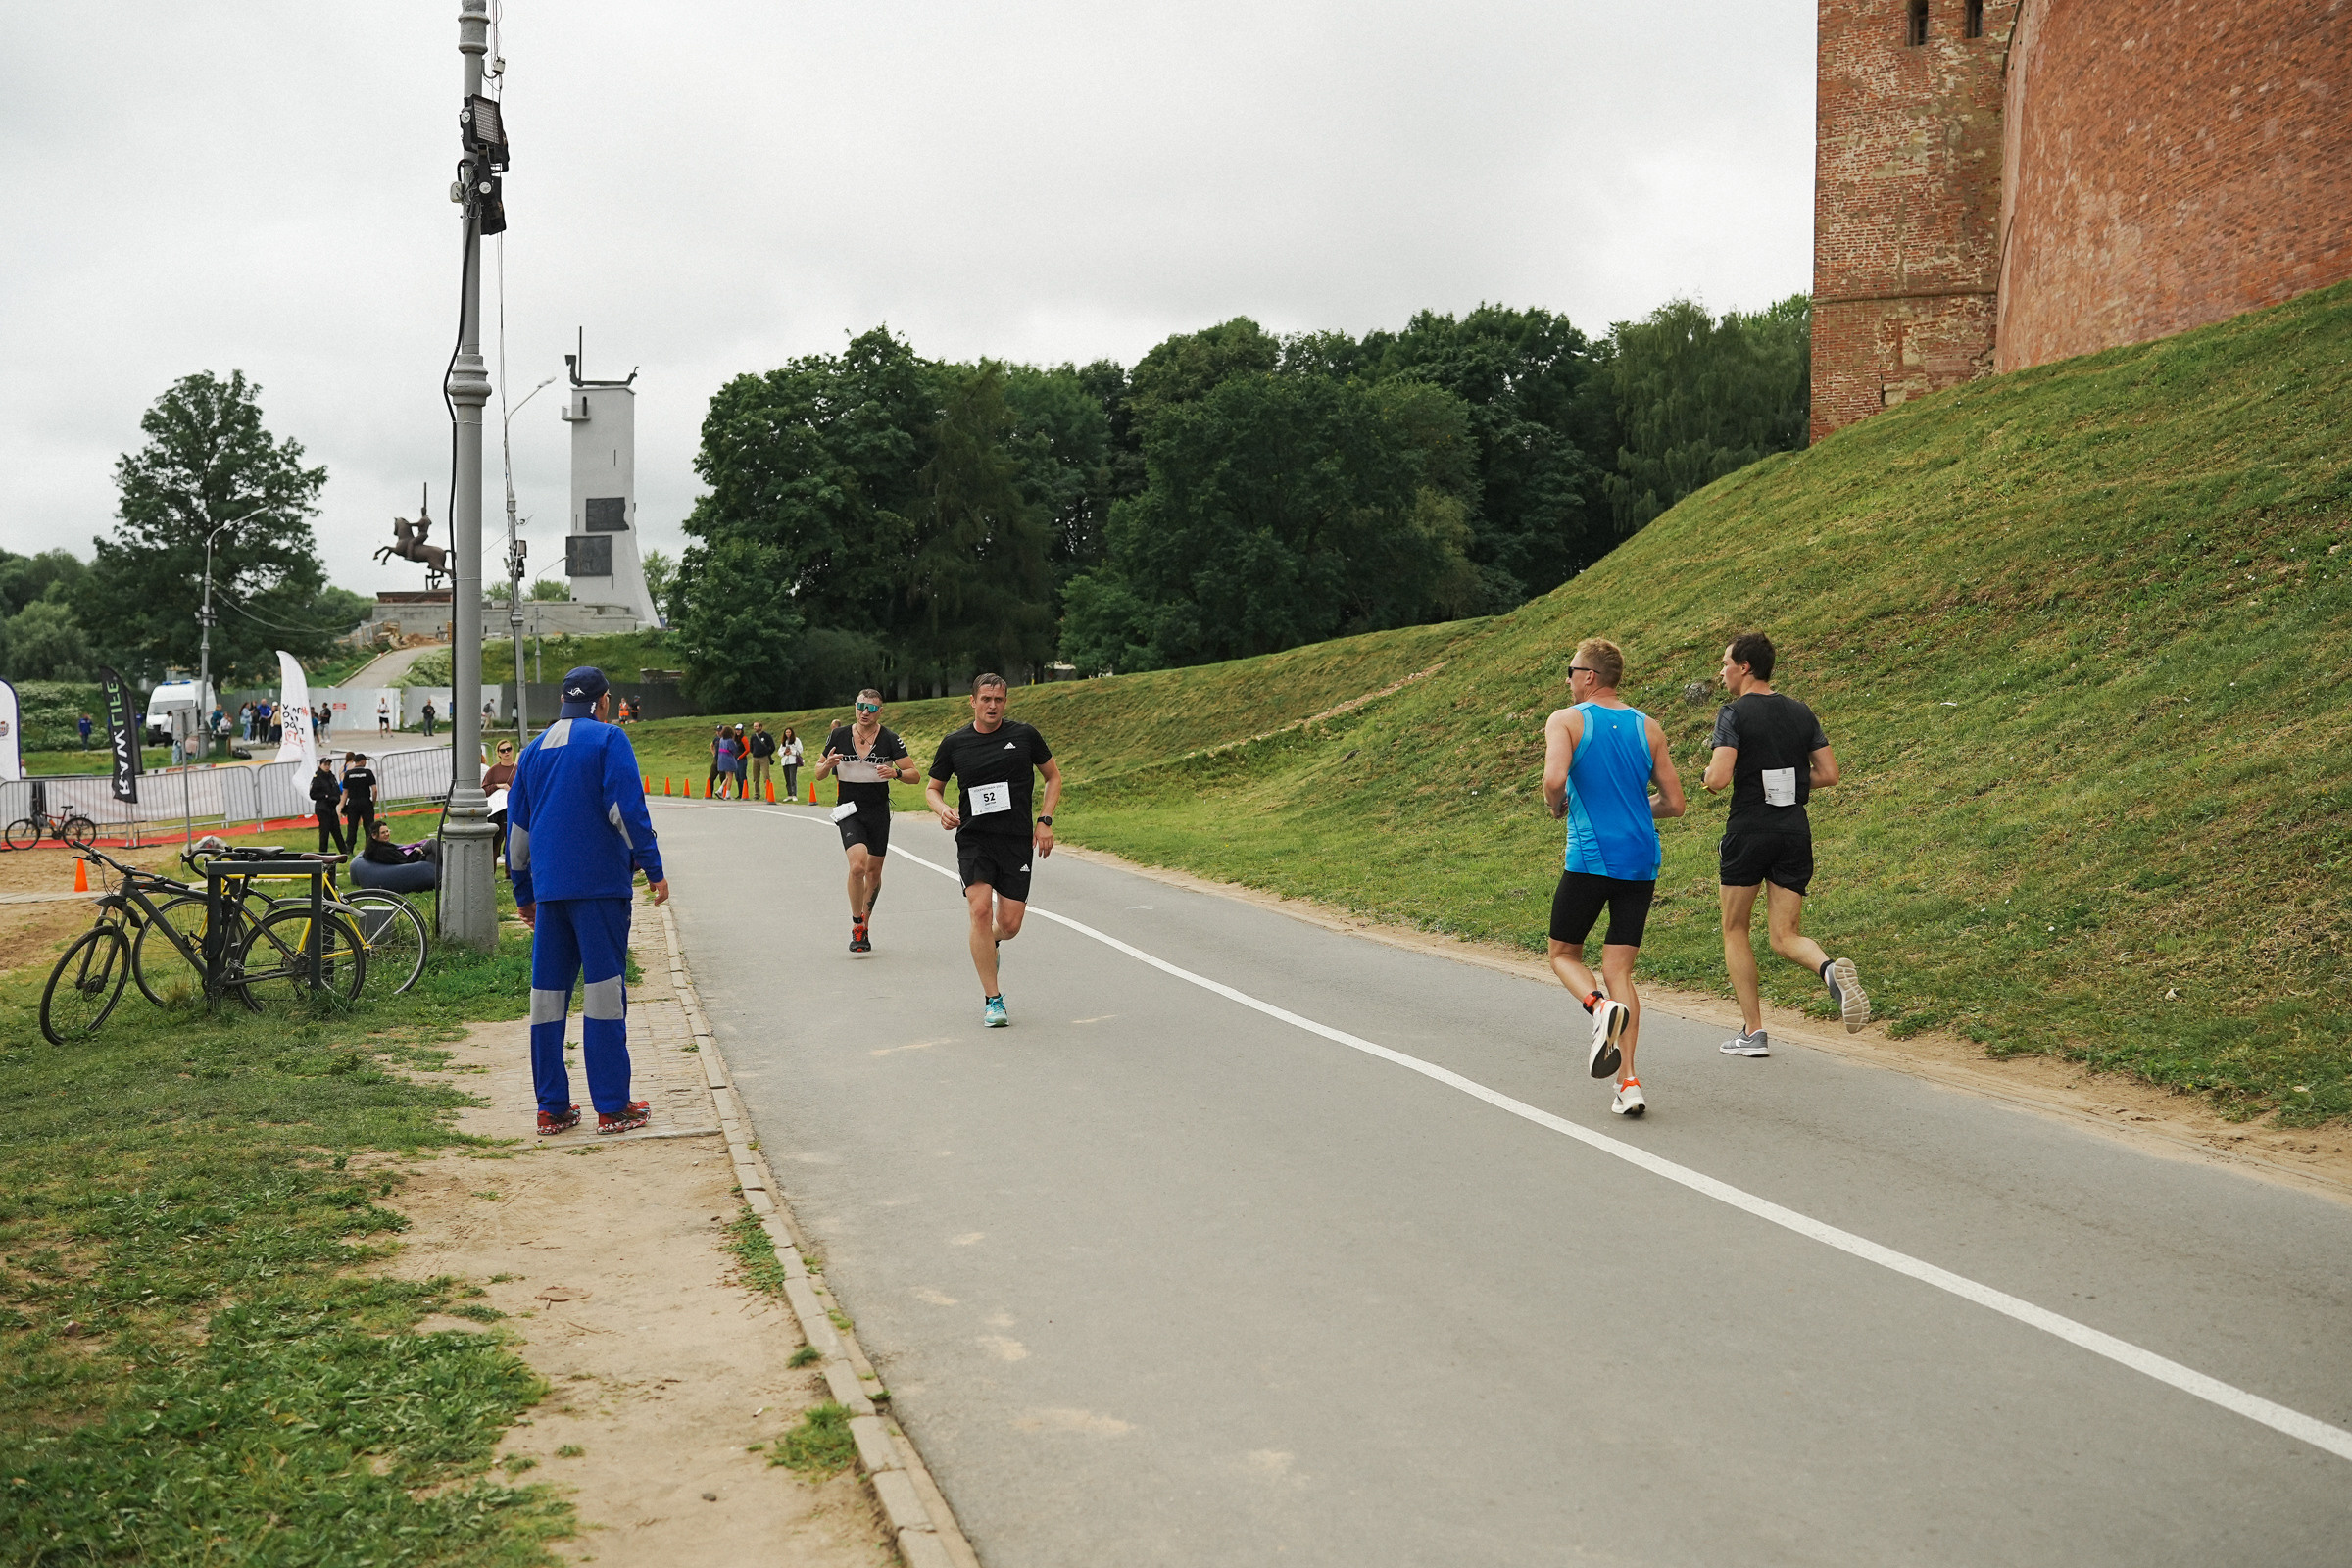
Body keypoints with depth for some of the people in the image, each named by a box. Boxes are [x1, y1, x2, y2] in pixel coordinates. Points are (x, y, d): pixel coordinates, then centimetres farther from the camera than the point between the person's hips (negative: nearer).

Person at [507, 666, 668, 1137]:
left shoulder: (534, 749, 16)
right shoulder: (609, 739, -1)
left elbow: (516, 824, 19)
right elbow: (627, 809, -11)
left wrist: (523, 892, 26)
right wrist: (653, 869, -7)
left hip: (548, 887, 6)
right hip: (599, 885, -5)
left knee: (547, 991, 8)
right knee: (604, 988, -3)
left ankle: (551, 1107, 11)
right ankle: (612, 1107, -3)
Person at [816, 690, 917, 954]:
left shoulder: (890, 739, -5)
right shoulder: (839, 735, -2)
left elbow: (915, 774, -4)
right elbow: (819, 772, 8)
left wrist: (895, 773, -25)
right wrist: (828, 764, -15)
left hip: (879, 812, 1)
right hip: (849, 810, -1)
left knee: (873, 871, 10)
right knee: (857, 865, -21)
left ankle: (864, 924, 32)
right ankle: (857, 926, -4)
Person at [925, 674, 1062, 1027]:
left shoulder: (1024, 735, 2)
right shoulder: (955, 743, 3)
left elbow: (1054, 776, 13)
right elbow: (932, 788, 14)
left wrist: (1045, 821, 2)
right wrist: (942, 810, -8)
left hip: (1017, 840, 1)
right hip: (973, 839, 0)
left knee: (1010, 924, -2)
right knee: (980, 909, -18)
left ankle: (990, 943, 39)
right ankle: (993, 999, -7)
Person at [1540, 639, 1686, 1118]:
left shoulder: (1566, 721, -3)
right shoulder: (1648, 728, 10)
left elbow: (1554, 779, -21)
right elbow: (1673, 803, 9)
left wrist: (1557, 808, 1)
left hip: (1590, 859, -4)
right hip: (1642, 862, 4)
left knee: (1563, 953, 15)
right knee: (1619, 970, 7)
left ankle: (1600, 1007, -17)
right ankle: (1628, 1082, -4)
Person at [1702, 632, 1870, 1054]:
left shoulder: (1734, 714, -7)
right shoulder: (1801, 712, 10)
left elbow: (1719, 778, -17)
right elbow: (1828, 773, 8)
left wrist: (1709, 774, 5)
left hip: (1749, 829, -5)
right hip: (1796, 830, 5)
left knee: (1735, 930, 11)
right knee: (1784, 936, 7)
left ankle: (1753, 1031, 8)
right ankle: (1830, 968, -26)